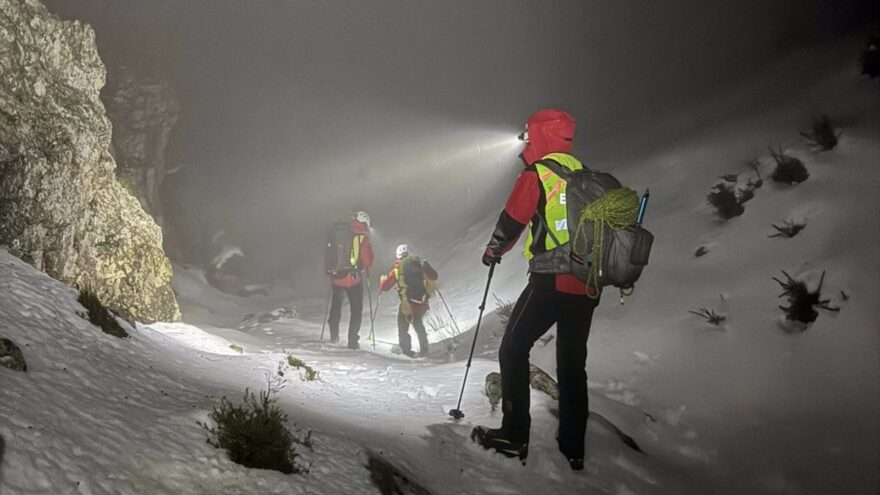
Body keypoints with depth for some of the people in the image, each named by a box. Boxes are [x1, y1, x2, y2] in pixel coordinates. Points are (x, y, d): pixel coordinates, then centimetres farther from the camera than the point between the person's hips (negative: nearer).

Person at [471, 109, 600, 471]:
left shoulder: (536, 175, -6)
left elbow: (511, 222, -3)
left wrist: (493, 252, 15)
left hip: (551, 281, -6)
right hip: (588, 285, 7)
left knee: (513, 350, 7)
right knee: (572, 364, 13)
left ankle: (514, 437, 4)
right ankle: (573, 448, 17)